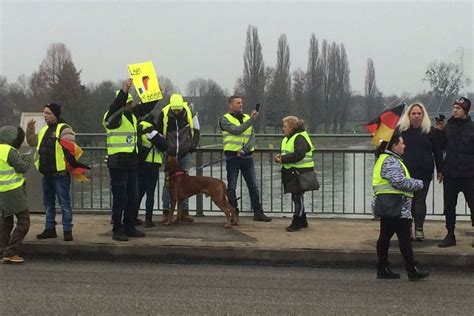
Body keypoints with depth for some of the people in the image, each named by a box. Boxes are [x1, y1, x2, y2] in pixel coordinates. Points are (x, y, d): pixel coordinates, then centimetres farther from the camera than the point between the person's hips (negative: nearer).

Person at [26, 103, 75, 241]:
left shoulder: (64, 129, -10)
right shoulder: (44, 129, 16)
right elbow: (32, 142, 22)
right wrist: (30, 129, 8)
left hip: (60, 173, -8)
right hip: (46, 173, 8)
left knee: (64, 203, -3)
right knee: (48, 202, 15)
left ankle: (67, 230, 2)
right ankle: (50, 229, 25)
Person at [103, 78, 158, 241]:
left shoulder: (133, 114, 12)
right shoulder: (113, 116, -12)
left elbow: (146, 107, 20)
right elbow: (116, 107, -32)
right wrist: (124, 90, -40)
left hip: (131, 162, 8)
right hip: (118, 163, -8)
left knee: (132, 197, 13)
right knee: (120, 198, -5)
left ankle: (129, 227, 23)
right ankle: (117, 230, 3)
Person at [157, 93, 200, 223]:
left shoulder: (190, 114, -5)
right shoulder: (163, 114, -8)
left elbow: (196, 131, 7)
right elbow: (158, 132, 5)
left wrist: (193, 146, 0)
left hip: (185, 154, 1)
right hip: (169, 154, -1)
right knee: (168, 181, -3)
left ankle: (184, 211, 8)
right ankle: (166, 211, 3)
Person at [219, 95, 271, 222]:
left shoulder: (247, 118, 12)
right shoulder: (225, 119, -2)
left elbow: (252, 137, 4)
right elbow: (236, 130, -20)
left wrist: (244, 149, -13)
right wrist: (252, 120, -24)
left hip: (247, 156, 4)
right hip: (232, 156, -4)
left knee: (253, 186, 5)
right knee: (231, 187, 2)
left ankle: (258, 212, 11)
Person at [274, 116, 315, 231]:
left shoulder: (300, 138, -16)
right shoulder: (287, 138, 16)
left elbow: (298, 155, -27)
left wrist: (283, 159, -22)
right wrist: (280, 156, 3)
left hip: (301, 172, -10)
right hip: (291, 172, 10)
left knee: (298, 197, -5)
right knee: (296, 198, 14)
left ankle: (297, 222, 0)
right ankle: (302, 221, 25)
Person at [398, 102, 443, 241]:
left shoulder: (430, 130, 4)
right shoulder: (401, 129, 4)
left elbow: (437, 151, 7)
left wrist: (440, 170, 5)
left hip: (424, 172, 0)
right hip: (405, 172, 0)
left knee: (420, 200, 1)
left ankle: (419, 229, 7)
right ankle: (407, 228, 12)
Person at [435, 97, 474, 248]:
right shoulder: (448, 127, 6)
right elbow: (441, 146, 7)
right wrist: (439, 132, -6)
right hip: (450, 174, 4)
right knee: (449, 206, 9)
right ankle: (450, 235, 18)